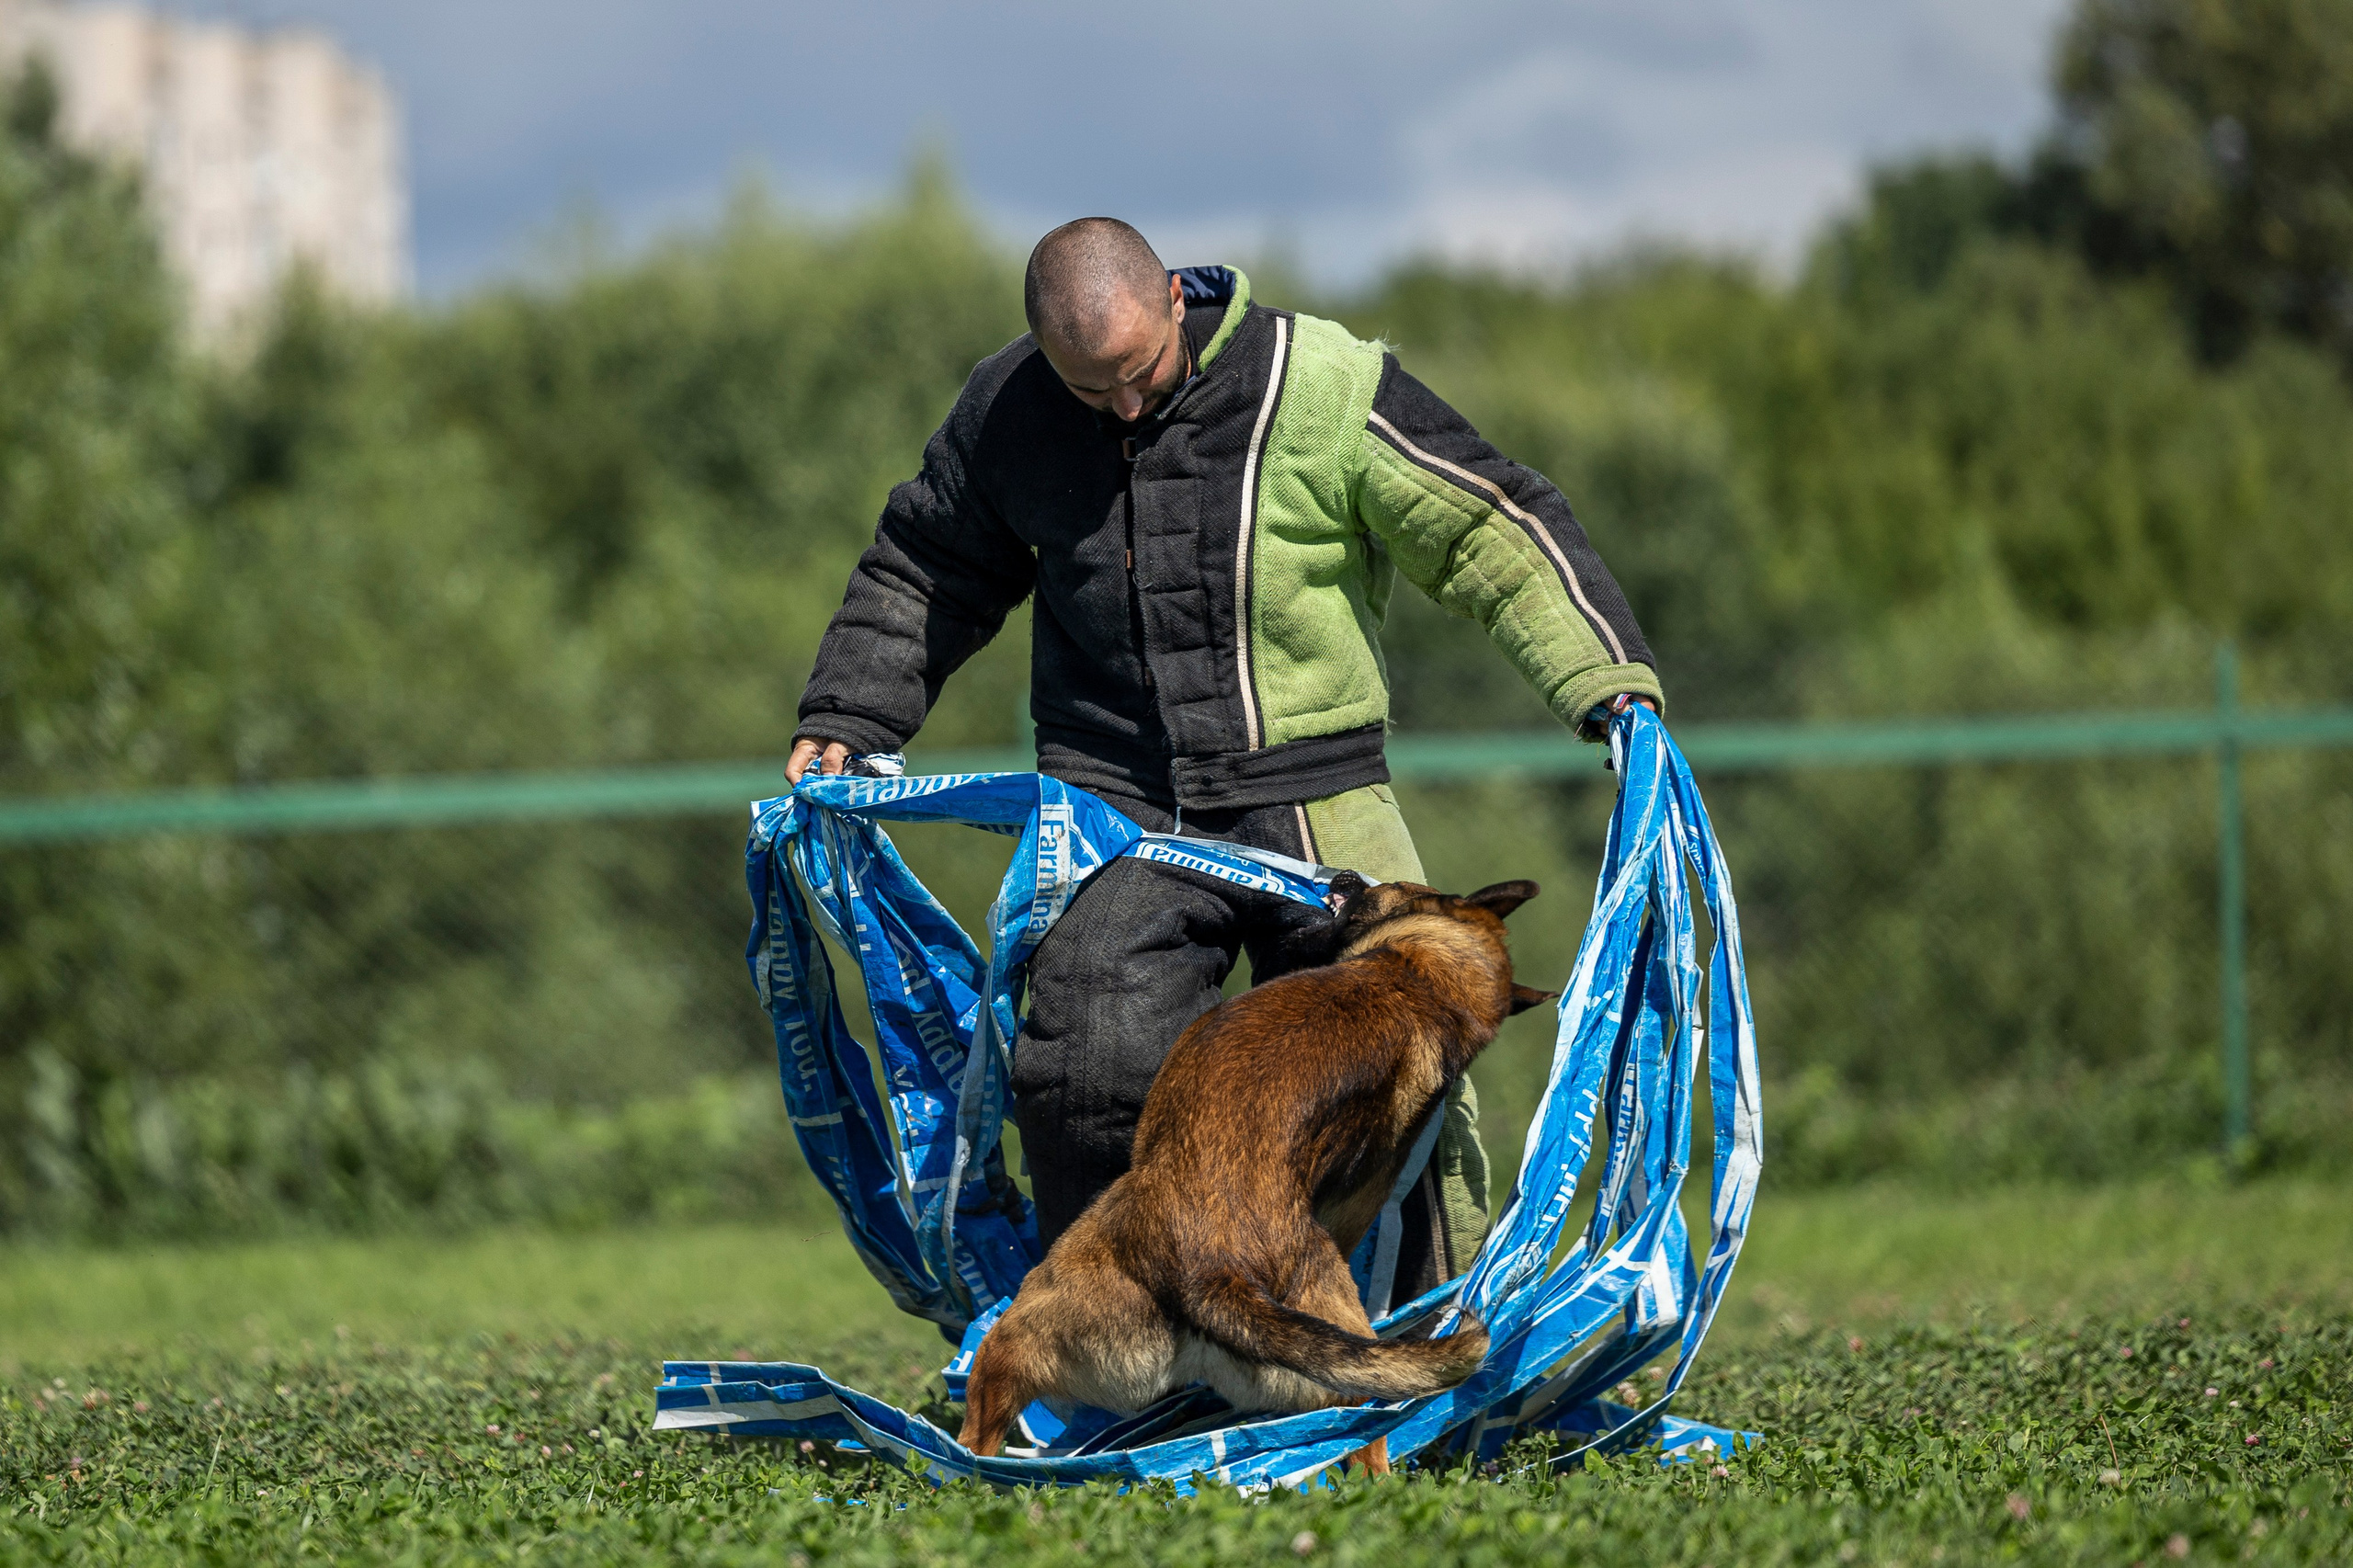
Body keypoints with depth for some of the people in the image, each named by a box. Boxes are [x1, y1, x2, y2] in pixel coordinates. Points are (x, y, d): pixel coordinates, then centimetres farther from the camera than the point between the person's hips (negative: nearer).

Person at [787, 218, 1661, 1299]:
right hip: (1116, 806, 1)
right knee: (1090, 1078, -15)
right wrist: (842, 722, 13)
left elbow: (1495, 534, -4)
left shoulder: (1322, 386, -9)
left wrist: (1613, 686, -12)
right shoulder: (1007, 412, 2)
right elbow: (923, 574, 21)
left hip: (1311, 802, -1)